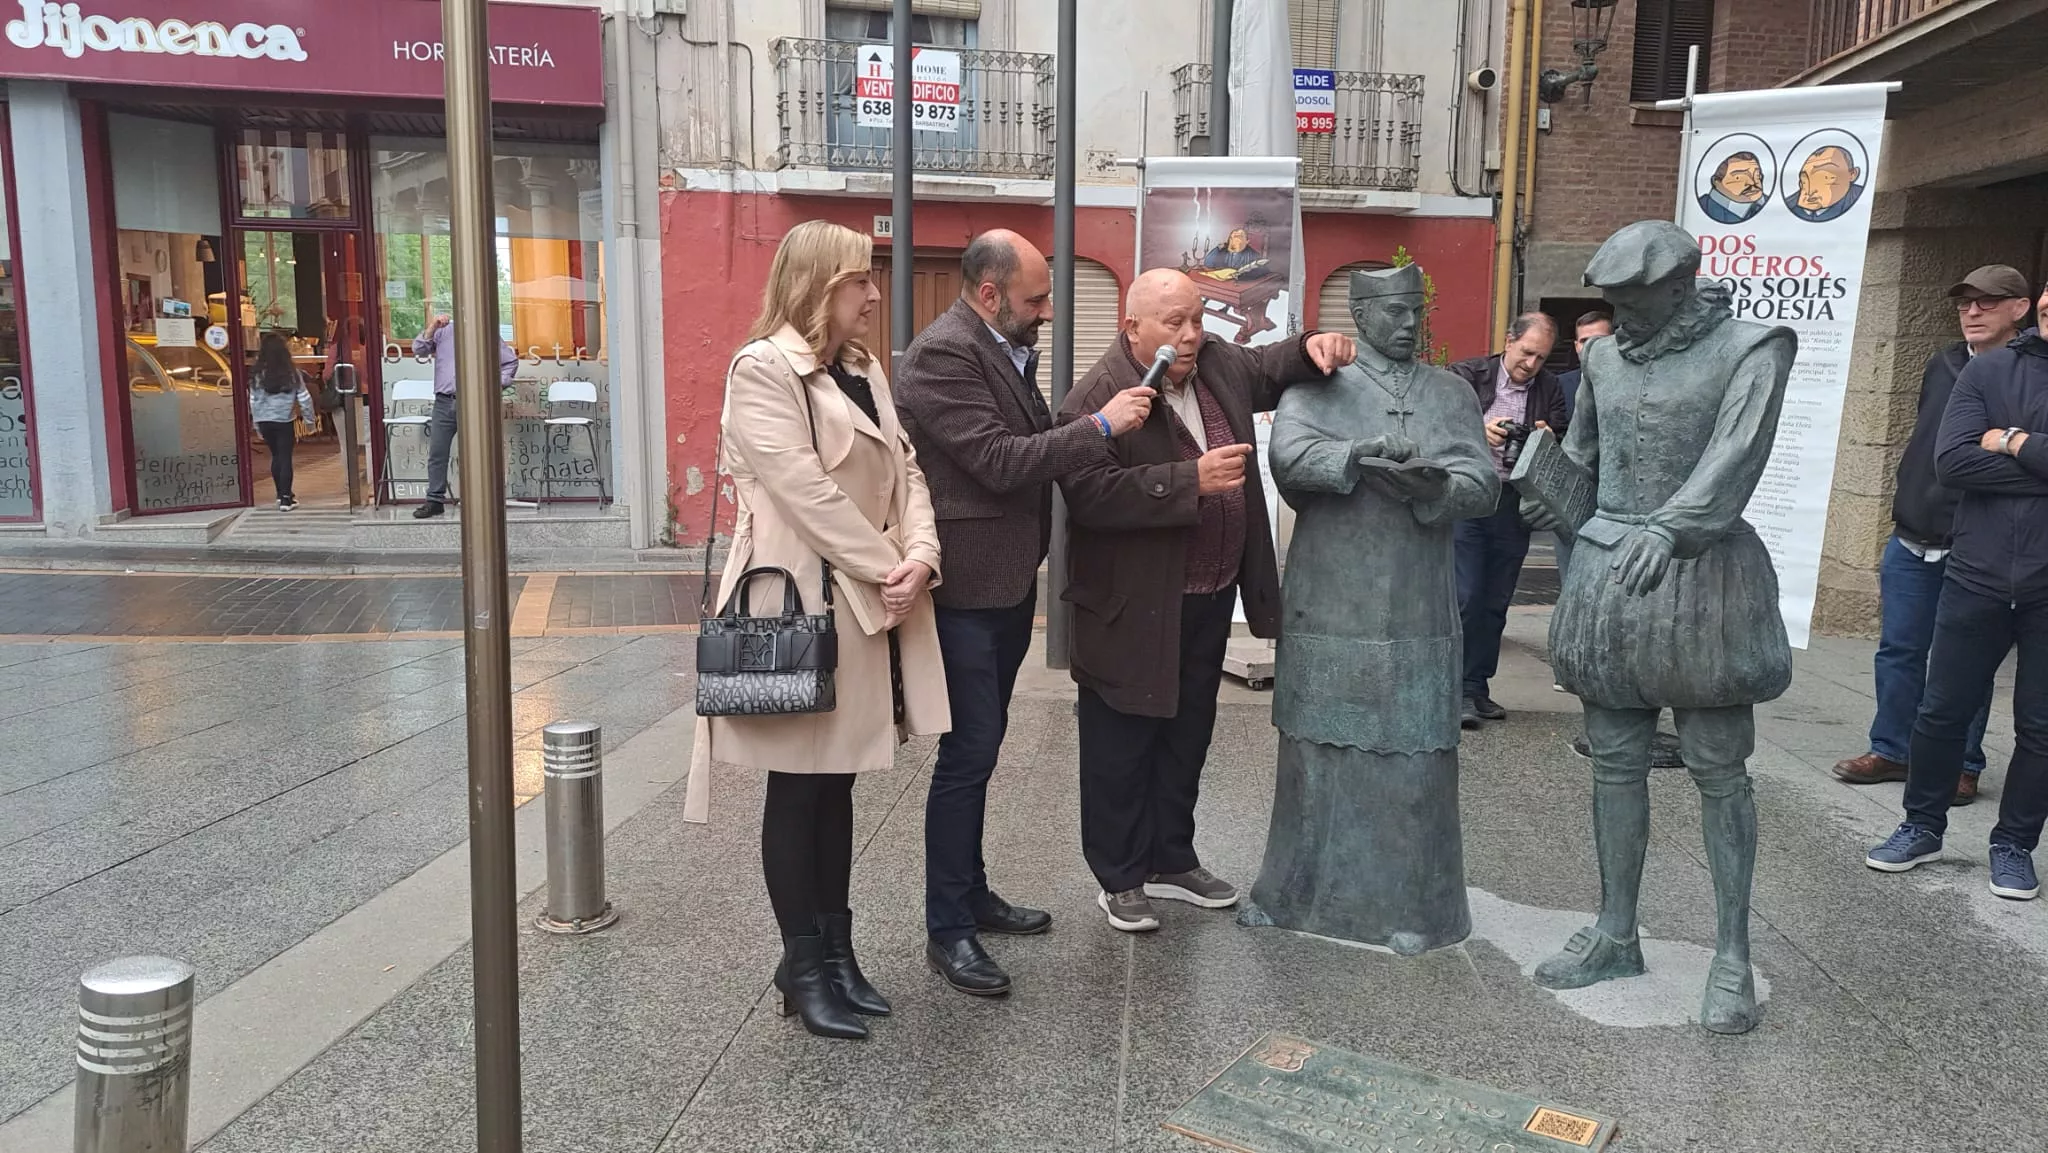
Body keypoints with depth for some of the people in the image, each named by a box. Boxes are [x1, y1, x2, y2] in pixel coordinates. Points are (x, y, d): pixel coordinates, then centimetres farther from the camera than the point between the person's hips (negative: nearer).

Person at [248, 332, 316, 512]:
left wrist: (257, 424, 12)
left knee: (276, 456, 17)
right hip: (285, 421, -2)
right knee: (285, 458, 2)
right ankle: (285, 499, -1)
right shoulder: (292, 372, -7)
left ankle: (281, 494, 26)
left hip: (265, 421, 2)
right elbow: (304, 398, -5)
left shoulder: (258, 375, -3)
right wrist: (310, 417, 7)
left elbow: (254, 402, 2)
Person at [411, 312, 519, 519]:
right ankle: (434, 500, 7)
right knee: (437, 452, 1)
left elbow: (511, 361, 12)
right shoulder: (443, 331, 10)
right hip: (444, 402, 2)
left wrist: (497, 383, 1)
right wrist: (431, 328, -9)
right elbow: (418, 350, 3)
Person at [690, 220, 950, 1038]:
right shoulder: (762, 369, -11)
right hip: (800, 605, -8)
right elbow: (807, 492, -19)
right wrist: (888, 572, -15)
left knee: (836, 782, 14)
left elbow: (905, 472, 7)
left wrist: (919, 557, -10)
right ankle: (802, 967, 16)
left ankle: (836, 951, 25)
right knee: (799, 788, 3)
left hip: (871, 605, 8)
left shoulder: (864, 372, 15)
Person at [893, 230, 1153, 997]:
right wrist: (1101, 427, -20)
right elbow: (998, 460, -24)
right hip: (967, 589, -9)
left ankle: (971, 893, 31)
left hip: (1009, 583, 9)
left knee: (979, 746, 18)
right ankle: (947, 932, 8)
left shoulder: (1010, 349, 12)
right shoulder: (941, 355, -17)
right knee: (969, 751, -4)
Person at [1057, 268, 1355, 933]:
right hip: (1134, 611, -7)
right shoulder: (1097, 399, -18)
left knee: (1187, 739, 19)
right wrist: (1193, 479, -30)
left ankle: (1172, 860, 35)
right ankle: (1119, 878, 21)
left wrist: (1312, 349, 0)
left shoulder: (1220, 365, 5)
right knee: (1122, 748, 6)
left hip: (1210, 600, 8)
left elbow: (1273, 368, 23)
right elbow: (1091, 495, -27)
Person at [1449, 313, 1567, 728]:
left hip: (1513, 506, 4)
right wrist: (1478, 431, -25)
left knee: (1496, 602, 8)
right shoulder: (1467, 375, 1)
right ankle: (1460, 690, 0)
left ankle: (1478, 686, 18)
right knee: (1465, 597, -7)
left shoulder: (1550, 389, 11)